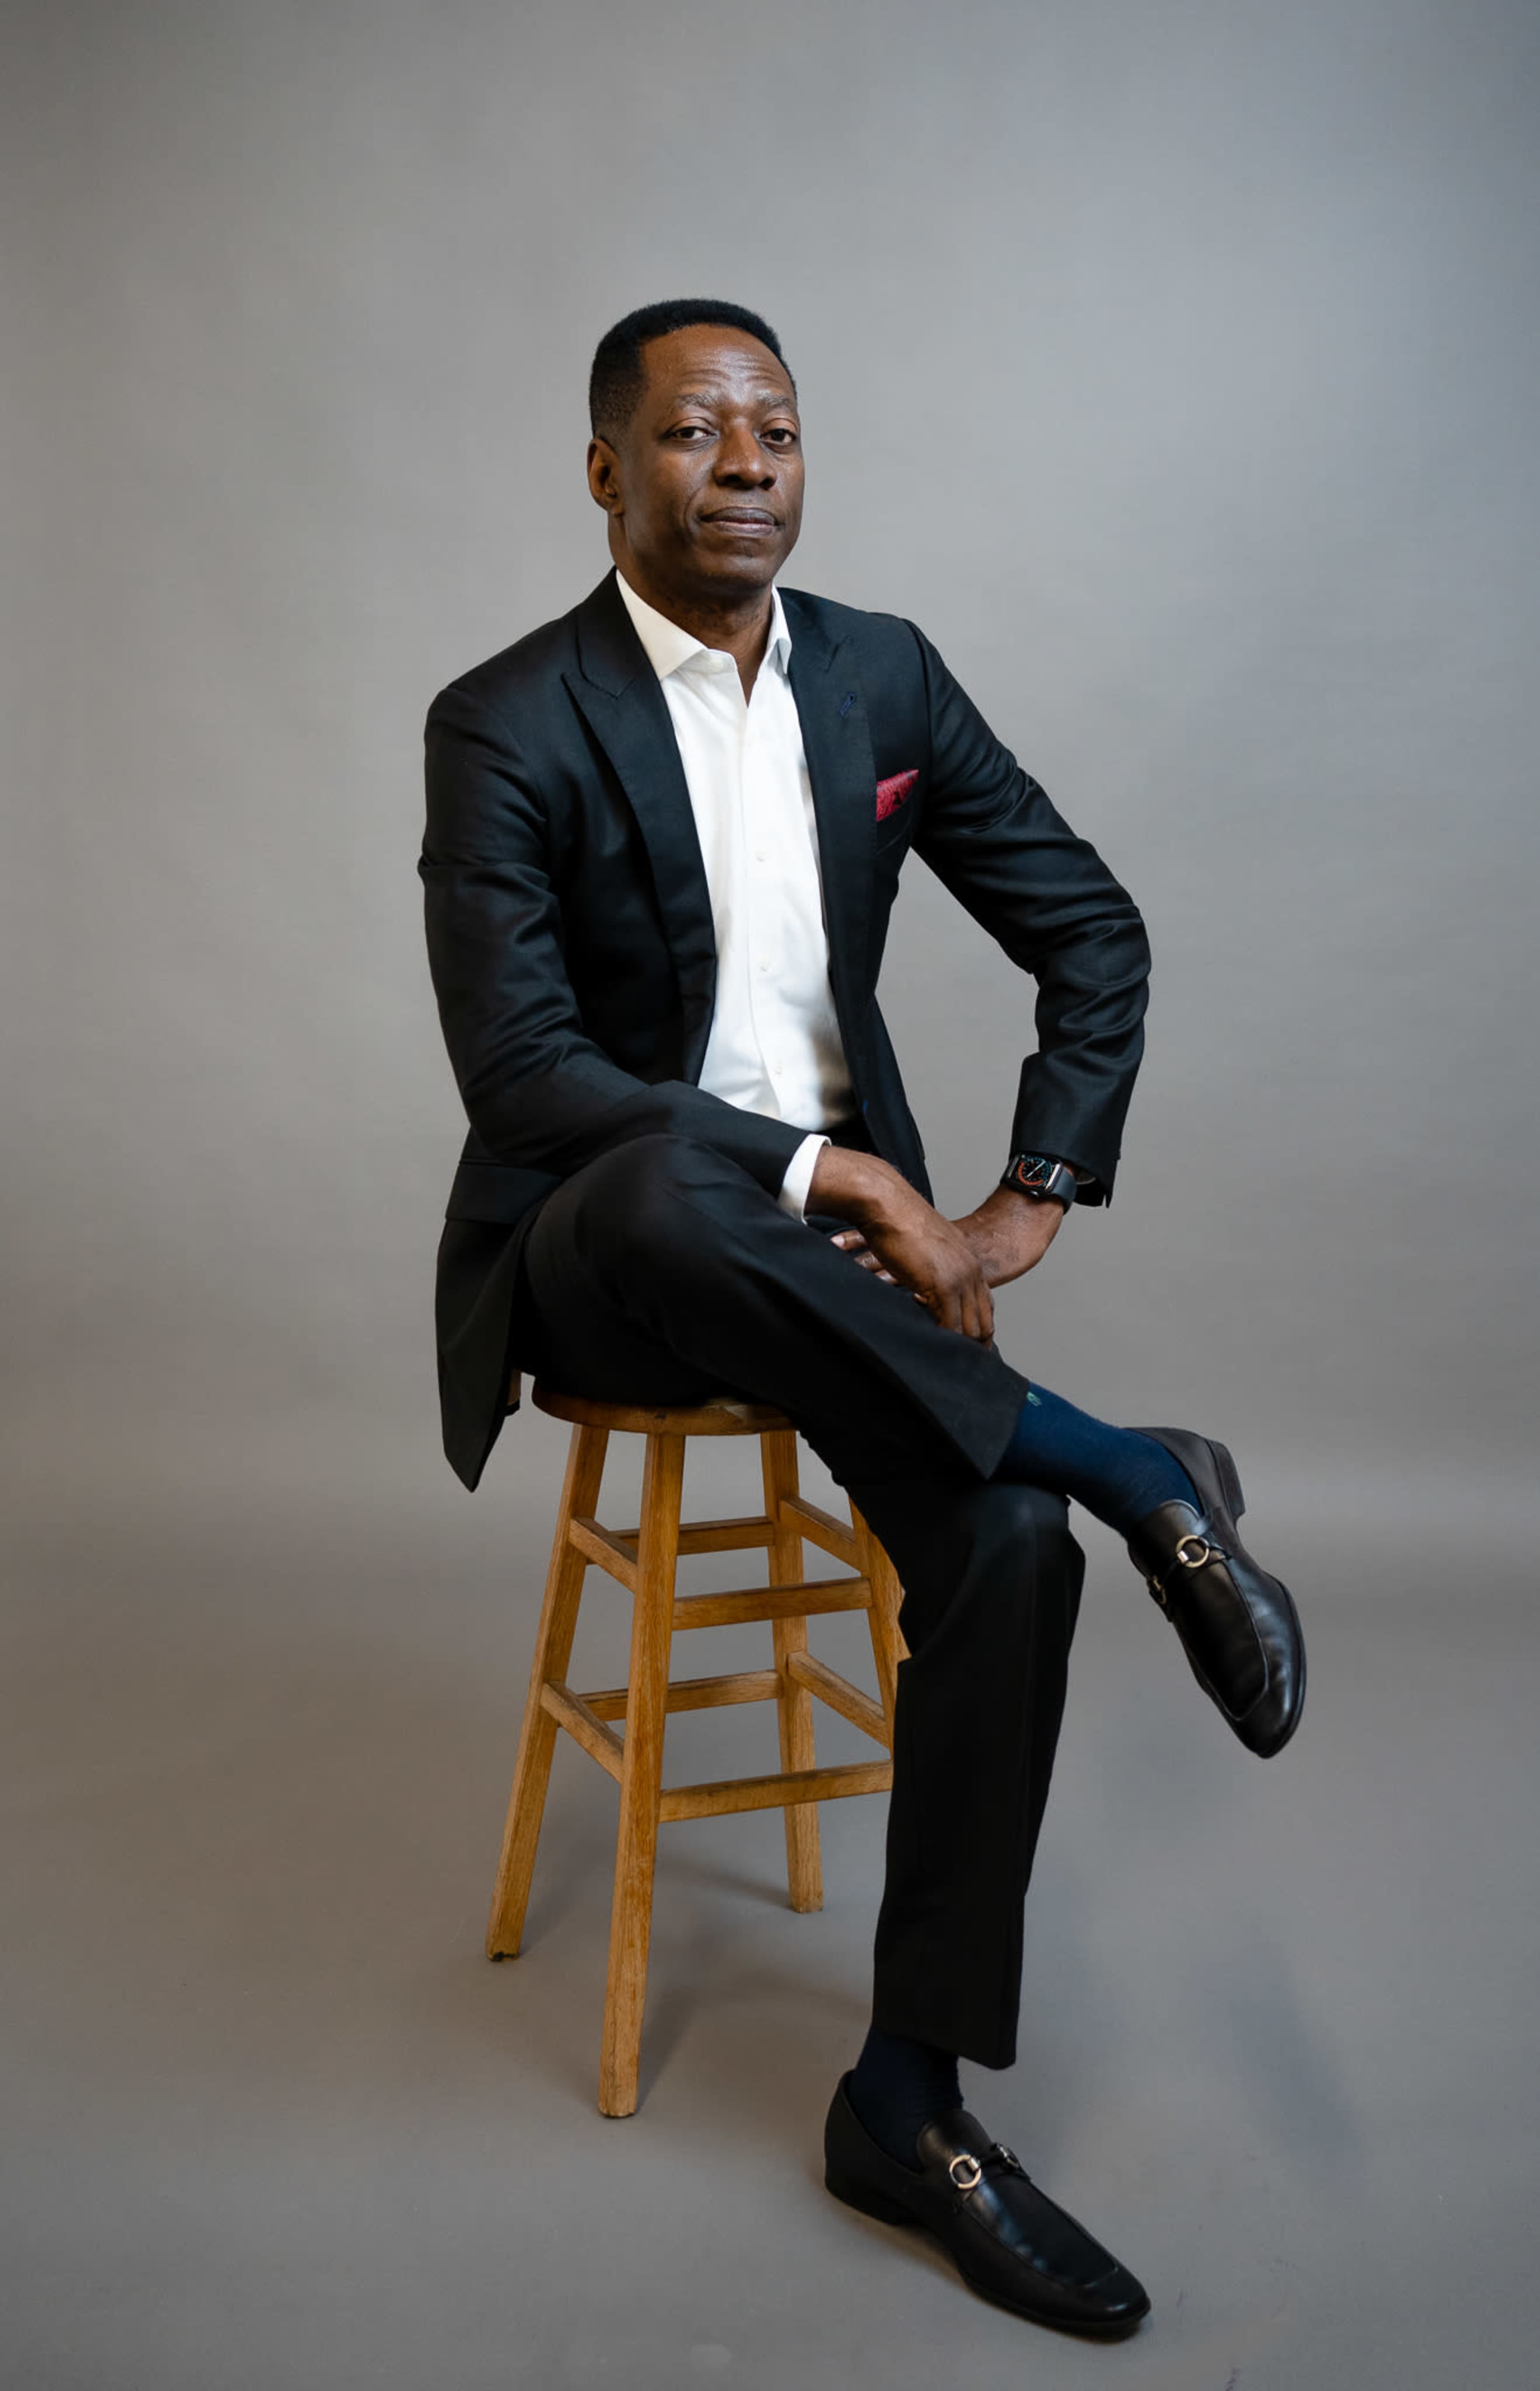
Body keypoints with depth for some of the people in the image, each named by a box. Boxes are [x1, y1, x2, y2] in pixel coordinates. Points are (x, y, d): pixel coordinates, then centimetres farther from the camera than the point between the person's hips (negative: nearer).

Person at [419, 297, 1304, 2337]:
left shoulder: (887, 676, 4)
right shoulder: (506, 726, -10)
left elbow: (1097, 933, 7)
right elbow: (519, 1071, -18)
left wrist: (1029, 1202, -5)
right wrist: (814, 1169, -26)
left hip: (838, 1222, 4)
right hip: (594, 1254, -3)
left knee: (1010, 1545, -21)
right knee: (666, 1191, -41)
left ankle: (909, 2101, -4)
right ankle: (1131, 1474, -21)